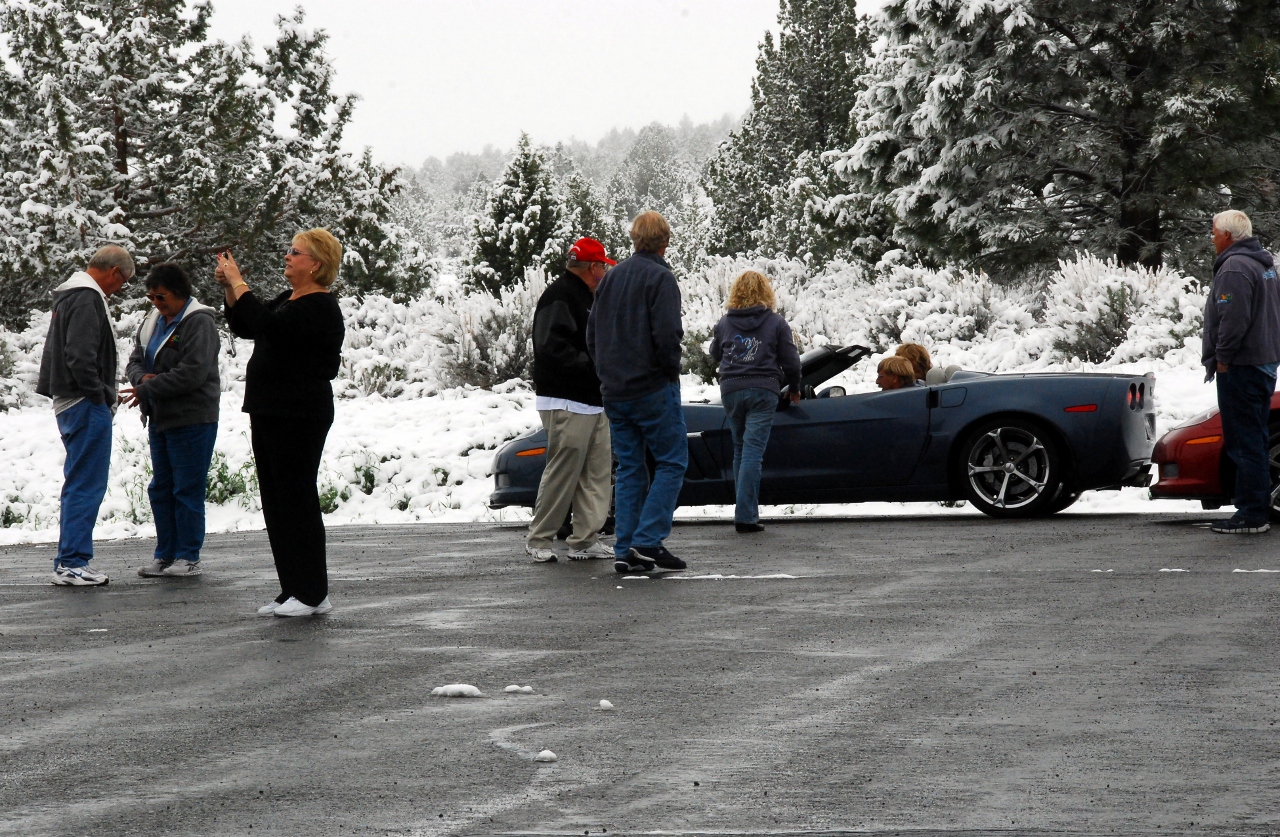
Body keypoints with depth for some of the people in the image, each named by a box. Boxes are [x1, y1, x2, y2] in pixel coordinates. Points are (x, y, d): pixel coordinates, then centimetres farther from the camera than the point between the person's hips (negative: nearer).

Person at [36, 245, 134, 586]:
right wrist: (99, 395, -14)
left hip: (71, 404, 11)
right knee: (86, 485, -8)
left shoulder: (68, 297, 19)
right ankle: (72, 564, -8)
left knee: (80, 484, 14)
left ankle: (69, 561, 17)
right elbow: (80, 356, -24)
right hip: (86, 405, -11)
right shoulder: (87, 299, -15)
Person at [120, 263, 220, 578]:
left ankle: (189, 557, 3)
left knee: (188, 490, -3)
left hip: (192, 420, -9)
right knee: (160, 489, 11)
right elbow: (135, 361, 16)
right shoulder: (152, 322, 14)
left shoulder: (199, 323, -13)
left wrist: (147, 389, -19)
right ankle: (165, 555, 18)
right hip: (159, 419, 9)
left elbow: (193, 373, -22)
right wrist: (142, 377, -9)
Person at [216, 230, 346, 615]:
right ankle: (293, 590, 16)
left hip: (298, 417, -10)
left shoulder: (320, 308, -14)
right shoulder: (288, 300, 17)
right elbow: (243, 327, 22)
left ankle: (312, 593, 0)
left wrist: (239, 284, -19)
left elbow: (268, 326, -27)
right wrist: (231, 289, 7)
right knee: (275, 500, 11)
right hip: (270, 412, 10)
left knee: (296, 498, -6)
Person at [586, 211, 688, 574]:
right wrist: (671, 370, -4)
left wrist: (609, 373, 16)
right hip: (653, 388, -7)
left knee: (629, 468, 10)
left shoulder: (611, 277, 12)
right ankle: (647, 542, -11)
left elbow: (591, 334, 13)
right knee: (672, 462, 0)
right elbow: (667, 333, -19)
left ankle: (625, 551, 4)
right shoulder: (660, 277, -9)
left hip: (614, 392, 7)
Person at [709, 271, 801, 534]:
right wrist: (794, 389, 19)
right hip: (763, 390, -3)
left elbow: (715, 356, 22)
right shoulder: (776, 322, 2)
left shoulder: (724, 323, 9)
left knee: (740, 449, 17)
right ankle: (745, 516, -14)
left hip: (730, 390, 3)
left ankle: (747, 511, 19)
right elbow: (791, 361, 4)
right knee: (753, 451, -7)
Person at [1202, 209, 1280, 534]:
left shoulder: (1234, 268, -16)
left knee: (1244, 442, -8)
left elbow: (1233, 319, -24)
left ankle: (1251, 514, -8)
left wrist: (1222, 358, -15)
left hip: (1240, 368, -10)